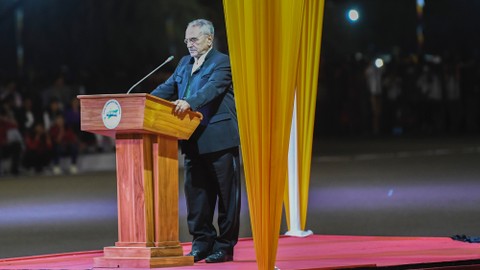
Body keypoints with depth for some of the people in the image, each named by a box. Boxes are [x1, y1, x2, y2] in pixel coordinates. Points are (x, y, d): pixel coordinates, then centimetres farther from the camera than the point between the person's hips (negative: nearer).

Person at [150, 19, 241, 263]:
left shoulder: (221, 63, -7)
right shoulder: (185, 64, 17)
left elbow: (212, 88, -23)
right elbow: (168, 88, 11)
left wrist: (189, 103, -39)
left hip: (219, 140, -8)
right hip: (194, 142, 8)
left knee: (226, 195, -1)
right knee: (196, 193, 9)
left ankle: (225, 246, 4)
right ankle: (202, 242, 16)